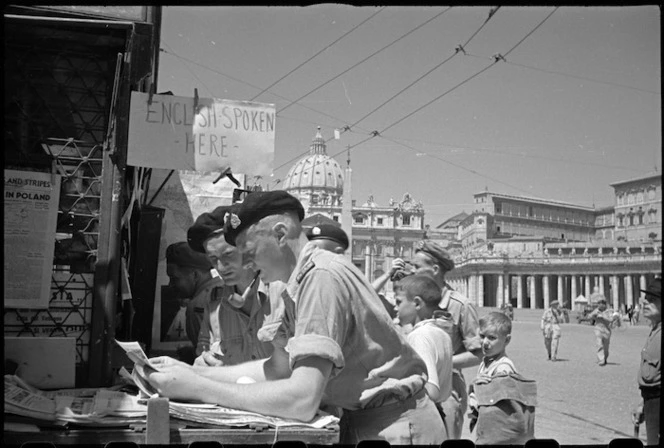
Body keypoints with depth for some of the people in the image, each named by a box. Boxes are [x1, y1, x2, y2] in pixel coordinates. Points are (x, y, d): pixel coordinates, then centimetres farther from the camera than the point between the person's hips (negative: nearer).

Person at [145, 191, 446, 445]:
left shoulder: (323, 277, -20)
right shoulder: (297, 285, 7)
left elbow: (301, 401, -26)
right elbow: (278, 368, 10)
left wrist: (196, 388, -21)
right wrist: (193, 372, 3)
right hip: (359, 420, 7)